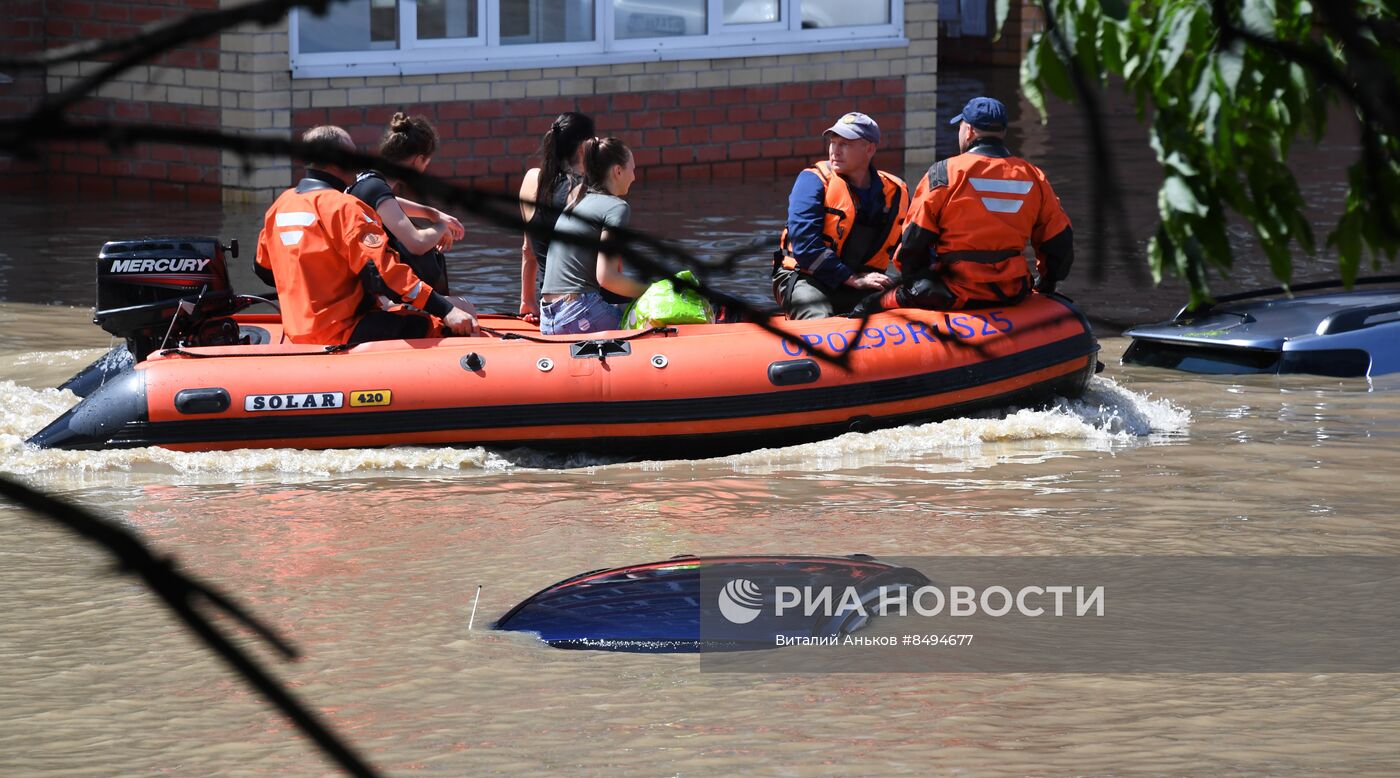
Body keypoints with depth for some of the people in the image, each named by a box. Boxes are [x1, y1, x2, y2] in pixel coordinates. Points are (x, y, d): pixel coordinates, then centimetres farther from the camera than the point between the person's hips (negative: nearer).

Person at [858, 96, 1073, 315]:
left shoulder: (944, 173, -6)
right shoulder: (1033, 177, 7)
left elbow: (913, 242, -6)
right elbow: (1059, 241, 15)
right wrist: (1046, 286, 30)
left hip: (956, 296, -5)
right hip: (1012, 295, 5)